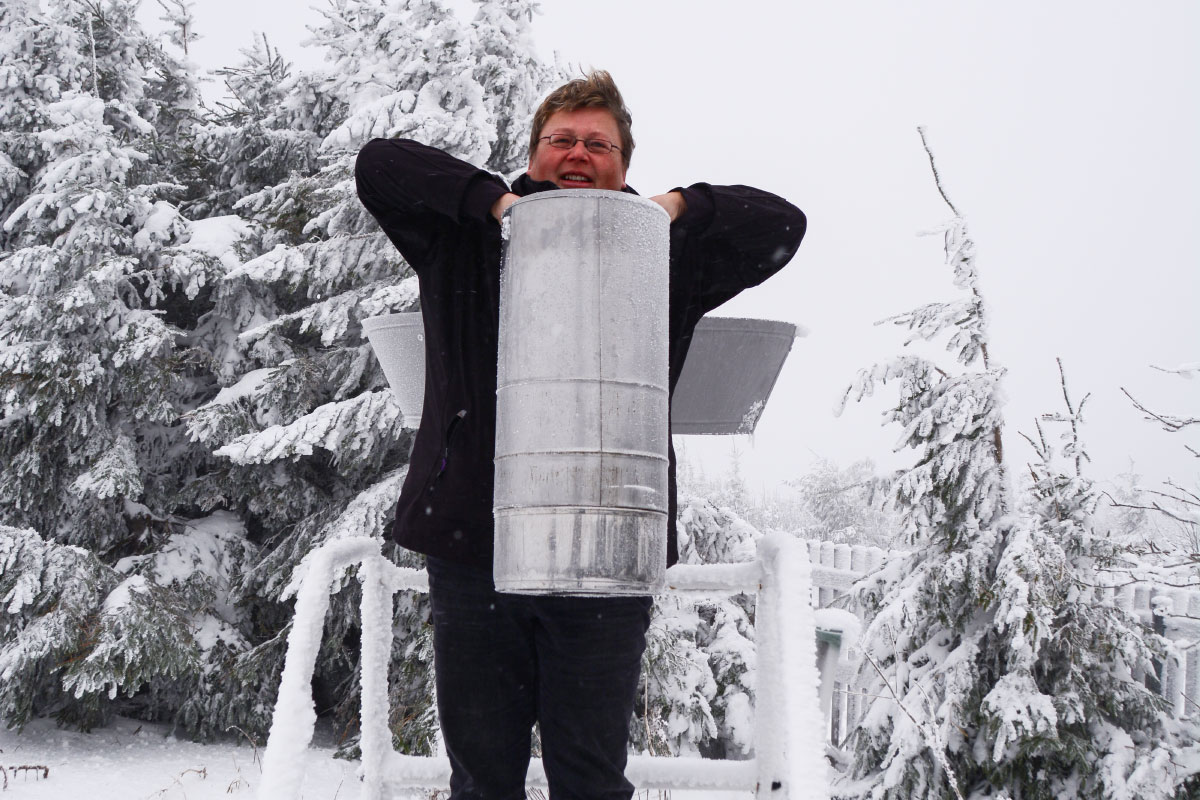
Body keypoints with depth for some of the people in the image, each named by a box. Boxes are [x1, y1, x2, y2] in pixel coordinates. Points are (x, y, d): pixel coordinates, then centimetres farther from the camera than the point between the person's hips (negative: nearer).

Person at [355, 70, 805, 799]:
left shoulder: (662, 256, 13)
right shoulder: (469, 243, 13)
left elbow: (782, 225, 12)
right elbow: (379, 164, 8)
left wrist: (682, 208, -5)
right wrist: (493, 200, -4)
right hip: (472, 545, 1)